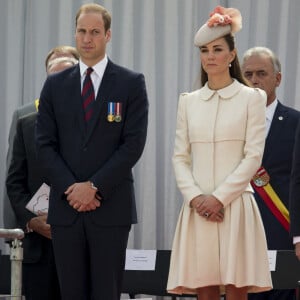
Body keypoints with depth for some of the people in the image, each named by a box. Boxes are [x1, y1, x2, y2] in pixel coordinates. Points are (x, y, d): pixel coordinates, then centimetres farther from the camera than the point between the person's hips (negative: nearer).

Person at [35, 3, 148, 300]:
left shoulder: (131, 83, 3)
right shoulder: (55, 85, 11)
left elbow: (134, 143, -5)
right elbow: (44, 144, 5)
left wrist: (94, 186, -12)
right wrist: (70, 188, -8)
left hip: (111, 207, -3)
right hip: (65, 206, 3)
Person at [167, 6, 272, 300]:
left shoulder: (251, 98, 2)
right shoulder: (188, 102, 12)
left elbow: (253, 157, -4)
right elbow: (180, 157, 9)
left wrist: (220, 197, -11)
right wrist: (195, 197, -7)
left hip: (235, 206, -3)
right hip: (197, 208, 3)